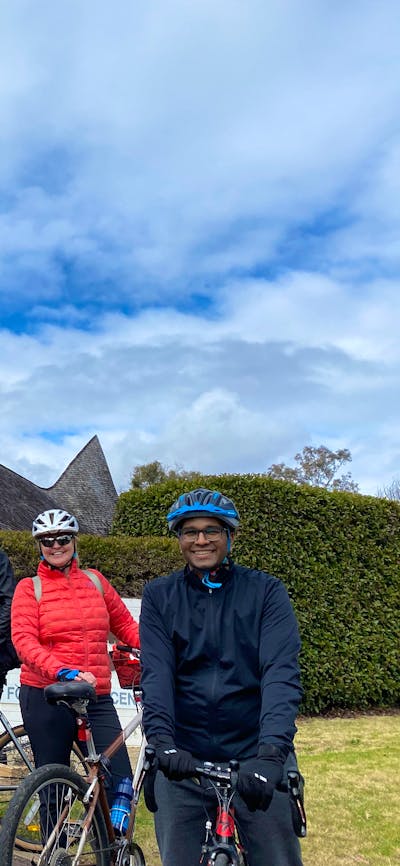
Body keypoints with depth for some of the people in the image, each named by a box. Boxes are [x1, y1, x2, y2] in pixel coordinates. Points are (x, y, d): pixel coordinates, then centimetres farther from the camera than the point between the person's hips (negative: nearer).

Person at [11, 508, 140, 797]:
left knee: (120, 781, -5)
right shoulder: (30, 587, 3)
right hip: (45, 697, -2)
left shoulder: (95, 580, 12)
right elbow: (24, 640, -10)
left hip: (97, 697, 3)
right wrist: (63, 671, -26)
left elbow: (125, 625, 15)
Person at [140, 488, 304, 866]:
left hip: (256, 755, -1)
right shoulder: (160, 596, 3)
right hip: (183, 758, 1)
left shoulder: (266, 591, -2)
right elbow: (156, 673, -9)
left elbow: (281, 673, -14)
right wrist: (161, 741, -27)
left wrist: (271, 752, -29)